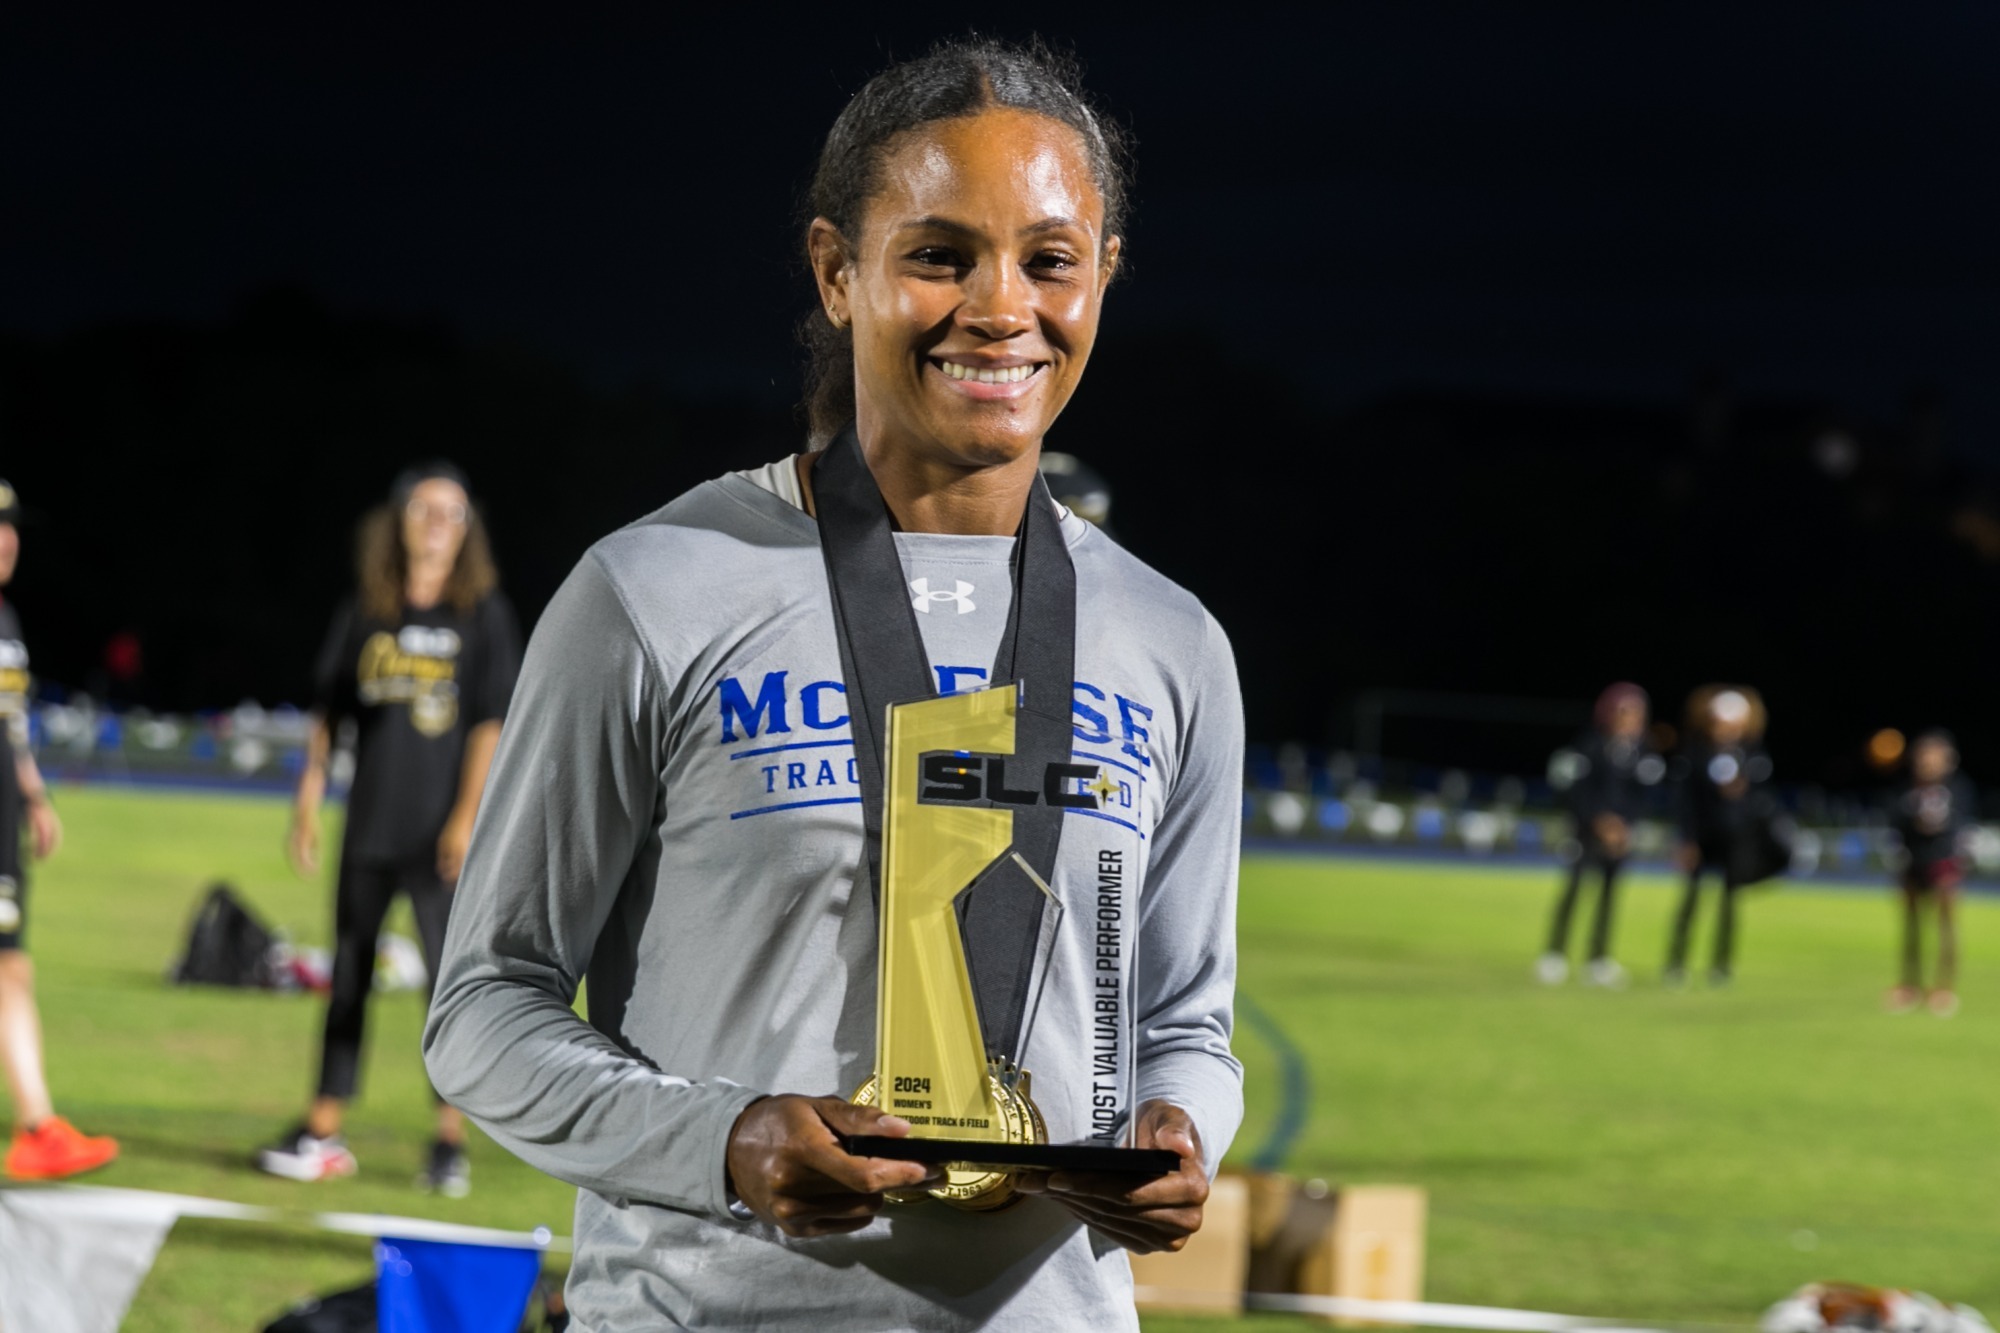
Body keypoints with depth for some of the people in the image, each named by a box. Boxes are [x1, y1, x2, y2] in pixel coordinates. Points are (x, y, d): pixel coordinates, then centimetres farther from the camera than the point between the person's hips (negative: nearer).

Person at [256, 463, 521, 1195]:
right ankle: (323, 1134, 15)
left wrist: (467, 817, -12)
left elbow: (491, 722, -5)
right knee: (349, 976, 9)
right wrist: (308, 803, 6)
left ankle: (451, 1141, -1)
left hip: (438, 834, -3)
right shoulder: (365, 613, 7)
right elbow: (328, 713, 12)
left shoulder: (482, 614, -1)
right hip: (368, 828, 4)